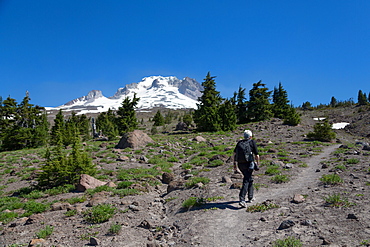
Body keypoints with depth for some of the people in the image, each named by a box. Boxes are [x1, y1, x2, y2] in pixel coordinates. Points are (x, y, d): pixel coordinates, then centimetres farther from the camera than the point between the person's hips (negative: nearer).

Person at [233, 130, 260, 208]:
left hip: (240, 164, 5)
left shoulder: (239, 142, 12)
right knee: (246, 181, -4)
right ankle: (242, 199, -15)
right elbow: (257, 155, -2)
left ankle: (250, 197, 30)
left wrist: (235, 164, 14)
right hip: (248, 164, -5)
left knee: (250, 179, 22)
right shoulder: (252, 142, 0)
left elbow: (235, 153, 9)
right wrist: (257, 164, 12)